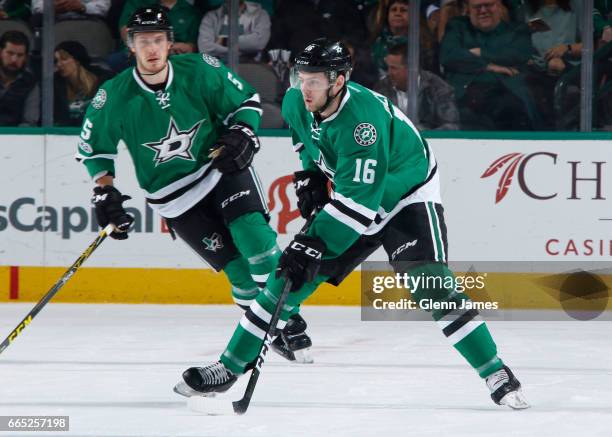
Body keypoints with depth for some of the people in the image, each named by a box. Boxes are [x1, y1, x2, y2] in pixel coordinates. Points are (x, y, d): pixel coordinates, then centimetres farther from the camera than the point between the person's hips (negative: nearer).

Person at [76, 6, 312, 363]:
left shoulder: (200, 71, -14)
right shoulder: (115, 96, -15)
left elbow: (247, 102, 1)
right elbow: (93, 146, 2)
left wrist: (241, 137, -16)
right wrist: (105, 194, -5)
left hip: (222, 168, 1)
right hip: (174, 195, -1)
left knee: (252, 233, -22)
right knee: (237, 265, -9)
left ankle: (287, 317, -11)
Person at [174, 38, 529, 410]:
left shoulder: (362, 120, -36)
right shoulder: (297, 103, -13)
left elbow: (357, 201, -38)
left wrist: (313, 246, -41)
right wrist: (310, 175, 4)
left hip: (407, 196, -7)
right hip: (345, 197, 7)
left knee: (431, 287, -23)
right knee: (290, 278, -1)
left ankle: (497, 375, -14)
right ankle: (229, 368, 7)